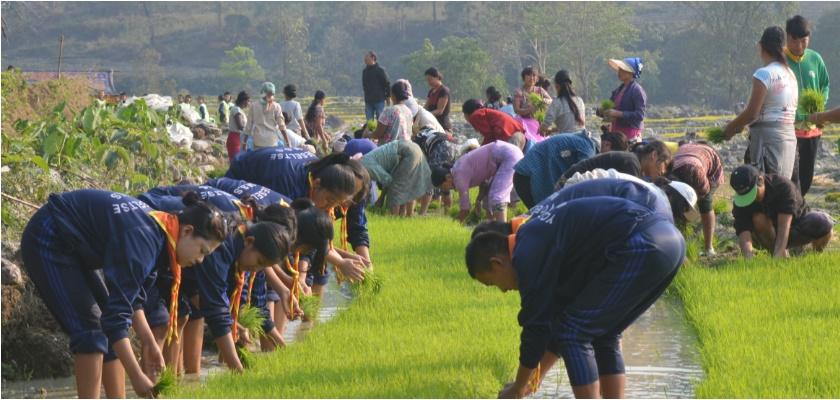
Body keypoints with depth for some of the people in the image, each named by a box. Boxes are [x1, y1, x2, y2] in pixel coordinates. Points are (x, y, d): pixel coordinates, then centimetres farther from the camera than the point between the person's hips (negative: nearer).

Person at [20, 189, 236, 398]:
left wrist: (149, 343, 8)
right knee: (90, 329, -17)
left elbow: (129, 295, 11)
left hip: (75, 246, 10)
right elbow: (117, 314, -33)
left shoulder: (158, 228, -3)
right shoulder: (143, 239, -31)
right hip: (47, 243, -10)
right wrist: (136, 377, -30)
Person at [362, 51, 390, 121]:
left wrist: (388, 96, -7)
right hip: (368, 101, 5)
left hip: (379, 100, -5)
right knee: (369, 121, 3)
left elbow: (387, 84, -5)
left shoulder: (380, 70, -6)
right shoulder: (365, 71, 11)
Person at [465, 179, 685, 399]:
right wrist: (537, 376, 36)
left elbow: (537, 325, 0)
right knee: (601, 334, 20)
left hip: (640, 247, -10)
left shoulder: (529, 253, -4)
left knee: (573, 333, -1)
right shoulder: (540, 230, 26)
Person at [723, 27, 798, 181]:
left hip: (767, 135, -8)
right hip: (789, 136, 8)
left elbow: (752, 113, -15)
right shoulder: (790, 74, 12)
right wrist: (740, 125, 16)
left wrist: (731, 127, 1)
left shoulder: (764, 74, -12)